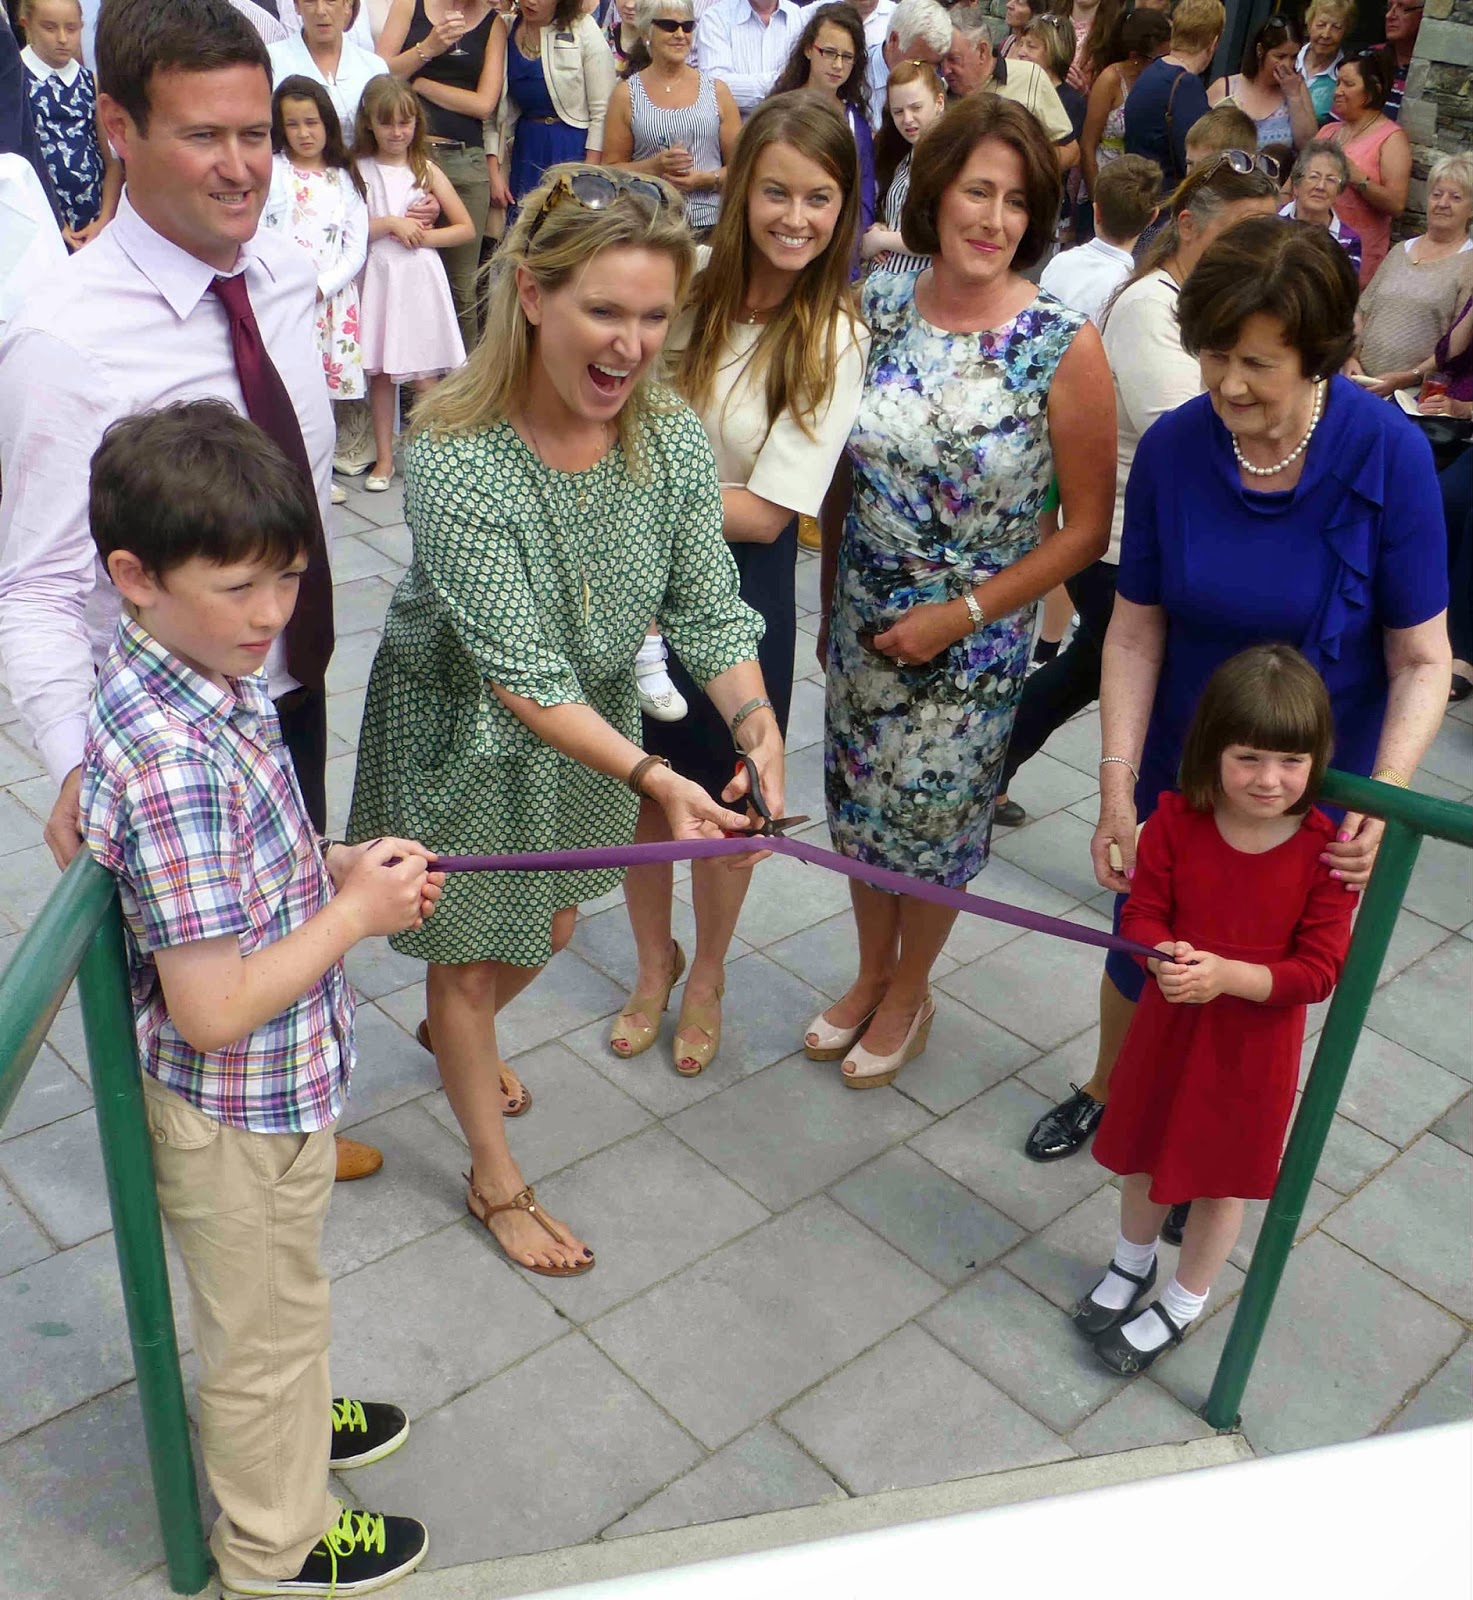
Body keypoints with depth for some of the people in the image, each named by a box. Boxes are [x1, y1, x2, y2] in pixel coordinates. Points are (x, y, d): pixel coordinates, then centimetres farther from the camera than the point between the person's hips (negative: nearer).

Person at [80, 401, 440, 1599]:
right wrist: (358, 912, -22)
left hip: (271, 1088, 8)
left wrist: (344, 862, -6)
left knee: (279, 1298, 32)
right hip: (241, 1113, -8)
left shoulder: (207, 678, -6)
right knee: (264, 1316, 17)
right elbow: (213, 1009, -32)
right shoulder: (173, 764, -35)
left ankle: (286, 1417, 59)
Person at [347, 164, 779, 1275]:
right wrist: (650, 777, -44)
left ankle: (457, 1035, 62)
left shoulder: (671, 435, -16)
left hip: (594, 726, 6)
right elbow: (521, 675, -33)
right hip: (468, 736, -5)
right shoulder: (455, 461, -33)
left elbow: (708, 608, -14)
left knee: (550, 923, 27)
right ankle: (496, 1181, 38)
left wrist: (756, 720, -33)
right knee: (472, 957, 15)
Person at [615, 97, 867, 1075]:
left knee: (722, 800, 14)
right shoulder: (687, 279, -10)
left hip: (740, 584, -2)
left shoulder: (835, 337, -13)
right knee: (639, 783, 16)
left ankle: (707, 979, 41)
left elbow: (765, 513, -17)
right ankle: (654, 963, 43)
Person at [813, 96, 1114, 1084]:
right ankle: (869, 975, 44)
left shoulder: (1063, 347, -17)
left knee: (936, 817, 13)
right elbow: (842, 473, 4)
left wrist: (961, 615, -15)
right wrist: (829, 600, 7)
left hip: (974, 641, -3)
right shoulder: (876, 307, -6)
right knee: (861, 804, 18)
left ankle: (908, 993, 40)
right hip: (863, 622, 4)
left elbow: (1089, 524, -12)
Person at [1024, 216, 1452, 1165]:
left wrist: (1387, 792, -32)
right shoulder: (1173, 448, -16)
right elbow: (1136, 631, -11)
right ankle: (1109, 1094, 50)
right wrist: (1116, 790, -17)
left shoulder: (1388, 456, -22)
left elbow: (1422, 659, -17)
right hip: (1181, 768, 2)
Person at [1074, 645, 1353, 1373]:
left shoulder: (1324, 850, -21)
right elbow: (1142, 912, -9)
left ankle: (1183, 1304, 41)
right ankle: (1132, 1263, 52)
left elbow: (1318, 970, -18)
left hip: (1256, 1043, -2)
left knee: (1223, 1176, 16)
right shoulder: (1176, 820, -17)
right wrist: (1165, 956, -31)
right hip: (1168, 1025, 2)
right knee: (1146, 1150, 23)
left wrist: (1225, 975, -32)